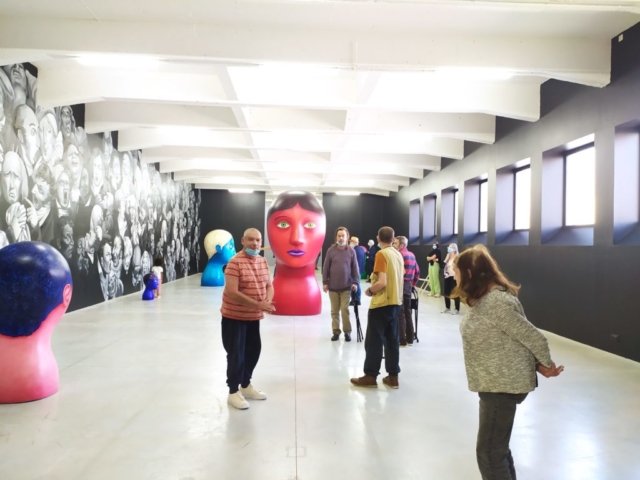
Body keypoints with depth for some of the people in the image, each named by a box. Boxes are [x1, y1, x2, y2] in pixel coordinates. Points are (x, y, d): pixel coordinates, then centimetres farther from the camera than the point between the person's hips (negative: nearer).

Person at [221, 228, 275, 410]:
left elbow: (269, 286, 8)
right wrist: (257, 305, -29)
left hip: (254, 316, 8)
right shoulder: (235, 263, -20)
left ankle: (246, 386, 35)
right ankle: (233, 392, 15)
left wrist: (267, 302, -14)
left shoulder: (263, 261, 5)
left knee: (254, 350, 17)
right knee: (236, 354, -1)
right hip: (234, 316, -7)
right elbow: (231, 293, -26)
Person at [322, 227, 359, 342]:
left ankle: (347, 332, 10)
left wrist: (355, 282, -4)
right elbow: (326, 267, 2)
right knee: (334, 310, 7)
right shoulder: (331, 250, -1)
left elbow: (355, 268, 2)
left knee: (345, 309, -4)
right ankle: (336, 332, 18)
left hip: (346, 287, -1)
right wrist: (325, 282, 0)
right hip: (333, 286, 1)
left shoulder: (351, 251, -1)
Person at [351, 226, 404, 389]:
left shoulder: (381, 254, -15)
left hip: (381, 303, -7)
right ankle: (393, 376, 14)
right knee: (392, 339, 11)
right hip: (395, 302, 8)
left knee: (374, 340, 2)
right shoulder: (398, 254, 9)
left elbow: (382, 282, -21)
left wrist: (369, 290, -6)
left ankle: (370, 376, 8)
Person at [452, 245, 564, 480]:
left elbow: (533, 337, -20)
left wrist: (546, 365, -4)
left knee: (489, 452, 0)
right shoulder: (484, 298, 7)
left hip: (504, 385, -10)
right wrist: (537, 366, 7)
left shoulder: (496, 302, -25)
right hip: (496, 383, 10)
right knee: (497, 447, 22)